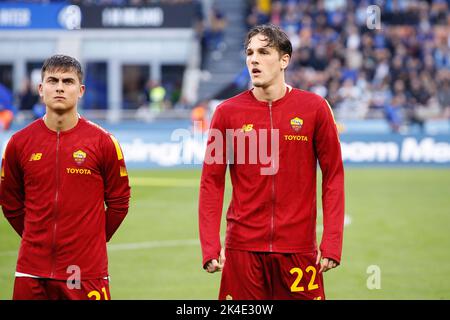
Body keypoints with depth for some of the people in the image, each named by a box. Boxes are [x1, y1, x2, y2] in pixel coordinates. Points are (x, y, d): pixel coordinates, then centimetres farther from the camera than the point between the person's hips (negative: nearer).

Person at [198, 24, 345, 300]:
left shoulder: (314, 108, 1)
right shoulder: (228, 112, 3)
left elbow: (333, 176, 2)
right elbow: (212, 182, 4)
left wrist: (332, 243, -4)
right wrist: (210, 246, -4)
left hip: (298, 247, -1)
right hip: (243, 247, 1)